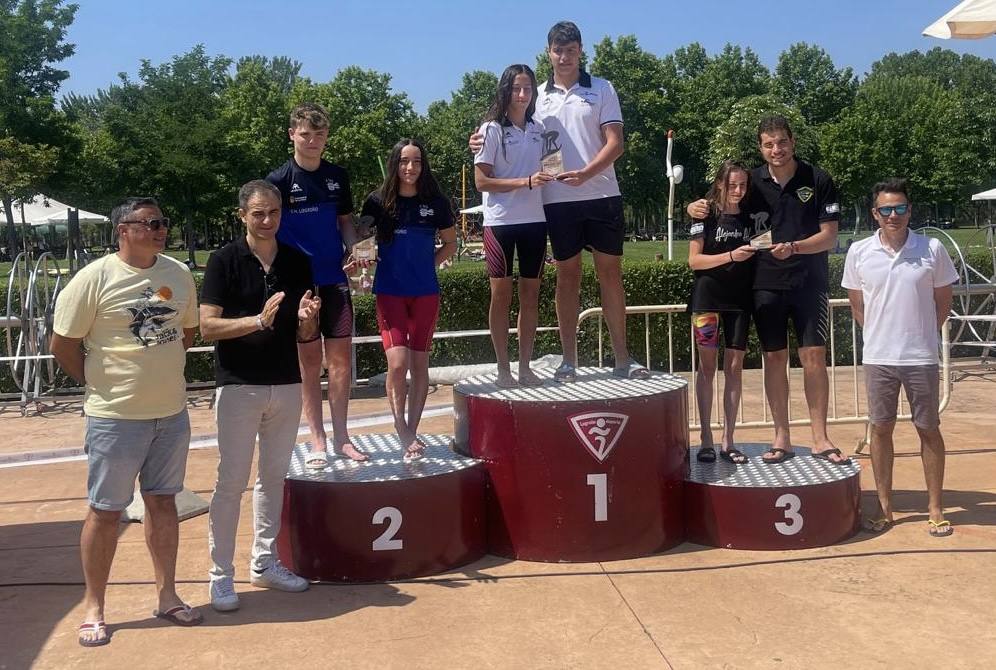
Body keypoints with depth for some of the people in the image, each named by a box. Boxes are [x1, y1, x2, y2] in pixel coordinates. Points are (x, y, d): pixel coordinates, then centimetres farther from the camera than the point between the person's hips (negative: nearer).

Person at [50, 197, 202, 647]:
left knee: (163, 502, 14)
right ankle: (93, 608, 20)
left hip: (172, 413, 5)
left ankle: (167, 596, 27)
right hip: (115, 418, -5)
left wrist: (158, 368, 9)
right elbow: (63, 345, -7)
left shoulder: (179, 274, 3)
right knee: (106, 511, 5)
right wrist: (100, 382, 1)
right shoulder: (94, 278, -12)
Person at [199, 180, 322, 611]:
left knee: (274, 478, 13)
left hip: (286, 385, 5)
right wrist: (258, 320, -24)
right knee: (231, 482, -1)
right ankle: (221, 575, 9)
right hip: (238, 385, -5)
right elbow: (206, 327, -12)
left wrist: (307, 319, -12)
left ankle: (265, 562, 26)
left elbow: (305, 335, 10)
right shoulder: (225, 261, -6)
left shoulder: (297, 262, 7)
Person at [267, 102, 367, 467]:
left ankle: (341, 437, 15)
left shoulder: (337, 176, 8)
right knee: (309, 360, 3)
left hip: (335, 279, 4)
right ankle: (317, 440, 13)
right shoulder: (279, 180, -4)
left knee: (340, 356, 5)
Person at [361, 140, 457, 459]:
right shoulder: (378, 201, -3)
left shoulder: (435, 202, 0)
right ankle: (403, 433, 4)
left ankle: (411, 432, 17)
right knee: (398, 362, -13)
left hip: (425, 292, 2)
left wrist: (425, 264, 3)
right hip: (390, 291, -2)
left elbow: (450, 243, 13)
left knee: (419, 363, 6)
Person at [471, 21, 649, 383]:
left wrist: (586, 173, -20)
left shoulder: (602, 89, 5)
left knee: (611, 273, 3)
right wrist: (484, 142, -6)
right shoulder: (538, 96, 10)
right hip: (558, 200, 1)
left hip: (602, 195, -1)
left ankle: (622, 358, 9)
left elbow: (615, 143, -3)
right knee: (567, 276, 5)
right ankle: (569, 360, 11)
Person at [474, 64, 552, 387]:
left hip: (534, 221, 5)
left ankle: (525, 367, 14)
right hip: (501, 222, -5)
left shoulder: (538, 130, 10)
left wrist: (546, 179, 0)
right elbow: (482, 181, -10)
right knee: (501, 294, 1)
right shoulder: (492, 129, -5)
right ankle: (503, 369, 9)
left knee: (530, 294, 6)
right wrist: (526, 182, -18)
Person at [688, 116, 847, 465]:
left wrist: (793, 247, -24)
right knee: (775, 358, 5)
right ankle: (782, 438, 15)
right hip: (766, 283, 2)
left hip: (809, 283, -2)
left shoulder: (818, 181, -4)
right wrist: (697, 207, -11)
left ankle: (820, 439, 7)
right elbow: (719, 203, 13)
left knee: (814, 357, -2)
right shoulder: (753, 181, 2)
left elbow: (828, 237, -6)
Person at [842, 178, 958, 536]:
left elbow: (943, 301, 6)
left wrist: (921, 334, 5)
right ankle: (884, 507, 20)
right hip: (878, 358, 1)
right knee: (881, 429, 8)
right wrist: (880, 334, 7)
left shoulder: (932, 249, -4)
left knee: (929, 430, 7)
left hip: (921, 357, -1)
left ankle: (935, 509, 20)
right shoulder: (859, 252, -2)